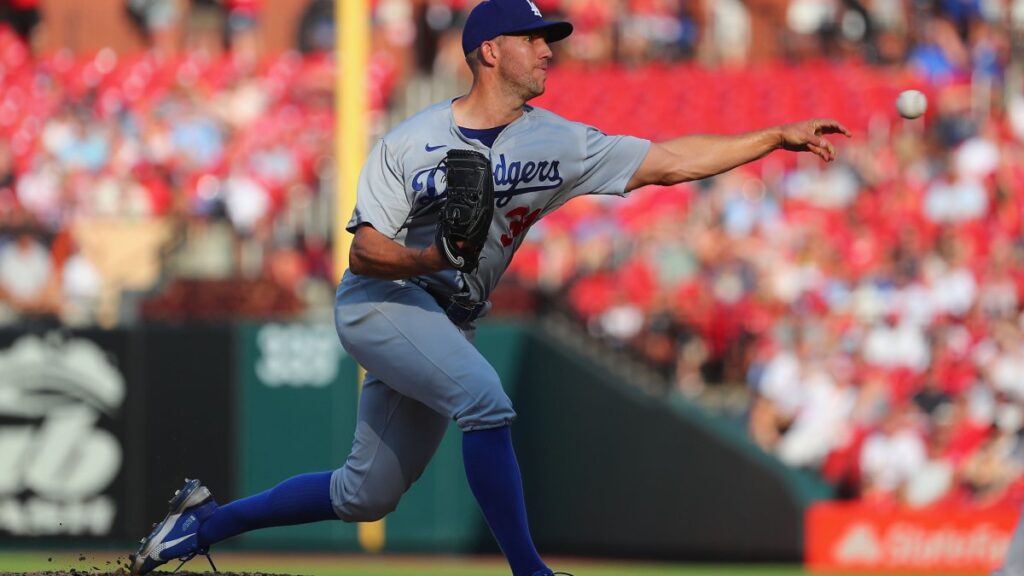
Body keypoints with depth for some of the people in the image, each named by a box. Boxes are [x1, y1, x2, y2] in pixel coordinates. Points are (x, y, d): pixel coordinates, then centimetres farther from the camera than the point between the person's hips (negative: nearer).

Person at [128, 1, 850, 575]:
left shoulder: (555, 144, -2)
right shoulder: (411, 142, -12)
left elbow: (669, 161, -6)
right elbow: (365, 253, -13)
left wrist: (778, 137, -13)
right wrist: (434, 255, -32)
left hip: (447, 325, 6)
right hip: (381, 301, -6)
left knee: (367, 495, 8)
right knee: (484, 396, -30)